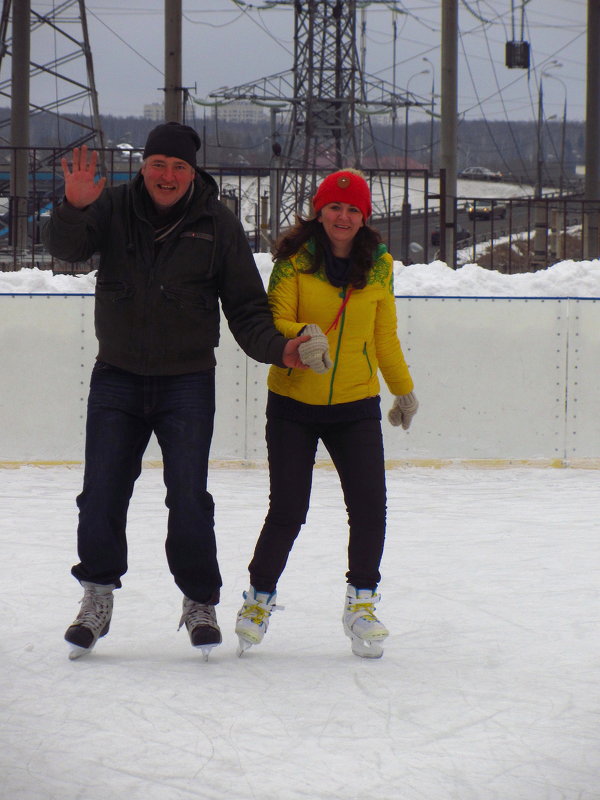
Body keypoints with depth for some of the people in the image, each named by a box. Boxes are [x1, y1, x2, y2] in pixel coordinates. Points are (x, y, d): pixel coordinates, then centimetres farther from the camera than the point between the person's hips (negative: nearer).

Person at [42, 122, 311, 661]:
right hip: (117, 377, 1)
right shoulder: (115, 208, -2)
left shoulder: (218, 224, -3)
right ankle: (97, 598, 13)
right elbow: (66, 247, -16)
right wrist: (75, 208, -37)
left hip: (188, 381, -1)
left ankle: (200, 602, 10)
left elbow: (246, 306, 1)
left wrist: (276, 348, -16)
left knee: (189, 498, -5)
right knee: (102, 494, -1)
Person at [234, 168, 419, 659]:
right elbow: (276, 321, -10)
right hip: (294, 404, -2)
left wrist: (404, 389, 22)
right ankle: (260, 597, 20)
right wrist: (303, 338, -30)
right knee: (287, 512, -3)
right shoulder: (294, 260, -6)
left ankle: (362, 600, 12)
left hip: (356, 406, 3)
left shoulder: (379, 265, 5)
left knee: (370, 506, -8)